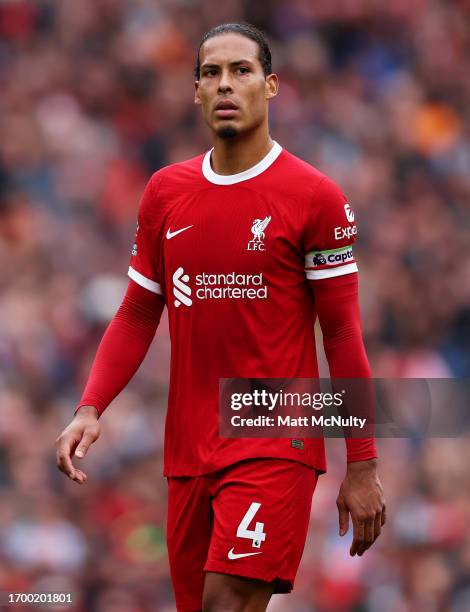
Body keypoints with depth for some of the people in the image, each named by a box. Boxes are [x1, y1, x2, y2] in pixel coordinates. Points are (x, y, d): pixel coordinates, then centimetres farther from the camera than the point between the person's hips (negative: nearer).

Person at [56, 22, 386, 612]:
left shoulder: (315, 196, -5)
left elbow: (342, 333, -4)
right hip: (187, 448, 5)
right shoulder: (164, 193, 9)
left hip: (275, 447, -5)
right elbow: (137, 315, 14)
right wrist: (90, 409, -1)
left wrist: (362, 465, -7)